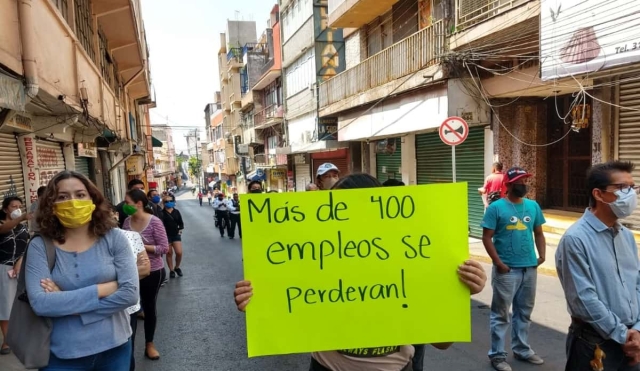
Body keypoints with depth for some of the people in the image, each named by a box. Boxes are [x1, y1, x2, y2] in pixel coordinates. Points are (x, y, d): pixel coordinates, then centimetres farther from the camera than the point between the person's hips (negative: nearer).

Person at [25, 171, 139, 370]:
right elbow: (40, 303, -19)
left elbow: (130, 293, -15)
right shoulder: (39, 246, -7)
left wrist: (64, 302, -16)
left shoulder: (114, 238, -8)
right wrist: (104, 288, -19)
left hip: (114, 348, 1)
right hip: (62, 355, -1)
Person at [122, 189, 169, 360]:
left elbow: (164, 248, -17)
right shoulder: (127, 221, -3)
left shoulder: (154, 222, -17)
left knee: (149, 306, 11)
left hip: (152, 271, -3)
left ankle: (149, 344, 29)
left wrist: (142, 246, -24)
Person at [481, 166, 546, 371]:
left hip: (530, 268, 6)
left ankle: (522, 349, 34)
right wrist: (498, 262, -15)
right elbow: (487, 237, -11)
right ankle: (497, 354, 15)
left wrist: (541, 254, 0)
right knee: (501, 314, 4)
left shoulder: (533, 206, 7)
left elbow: (539, 233, 14)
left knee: (524, 311, 18)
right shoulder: (496, 207, -10)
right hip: (507, 270, -5)